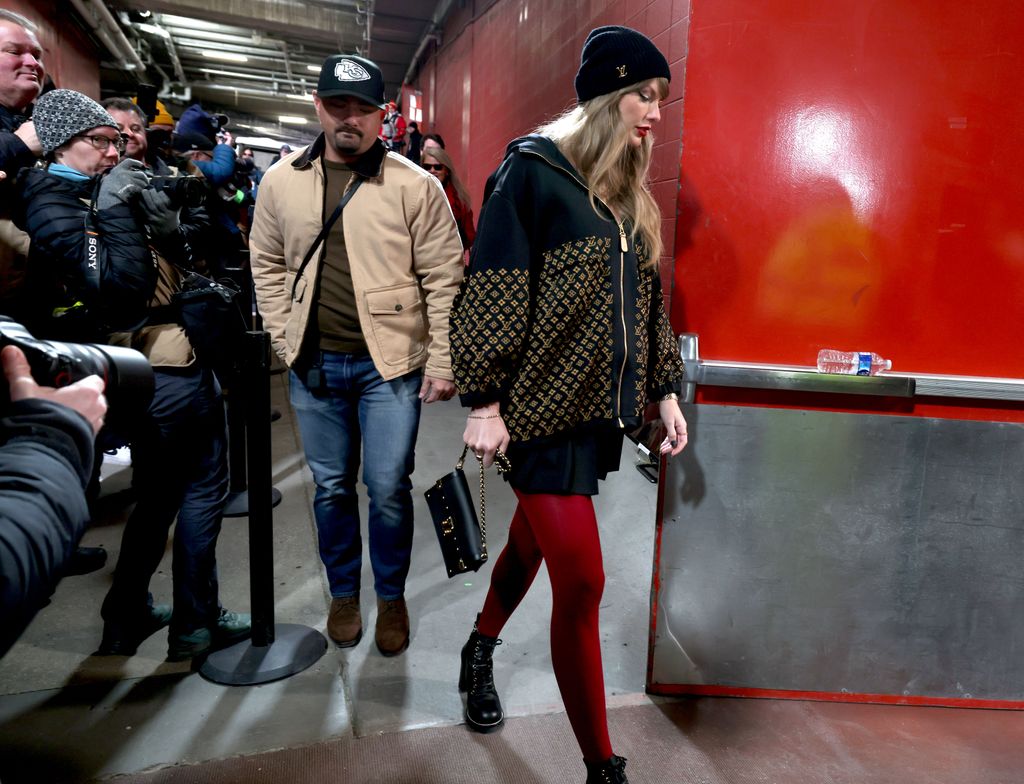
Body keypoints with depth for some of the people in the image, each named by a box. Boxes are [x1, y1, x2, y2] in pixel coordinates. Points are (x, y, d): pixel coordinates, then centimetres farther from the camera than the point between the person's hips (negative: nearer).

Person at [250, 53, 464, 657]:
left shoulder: (415, 185, -6)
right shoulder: (282, 180, 4)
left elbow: (444, 278, -6)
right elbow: (268, 265, 13)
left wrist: (441, 363, -8)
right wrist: (287, 340, 5)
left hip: (389, 363, -3)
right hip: (314, 364, 3)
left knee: (389, 488, 2)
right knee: (332, 486, 15)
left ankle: (392, 596, 27)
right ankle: (344, 592, 36)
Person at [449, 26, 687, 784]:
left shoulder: (631, 193, 14)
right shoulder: (532, 170, -7)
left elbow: (646, 297, 17)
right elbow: (493, 291, -11)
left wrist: (665, 390, 14)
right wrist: (485, 400, -14)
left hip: (601, 407, 7)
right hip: (545, 407, -7)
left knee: (535, 540, 19)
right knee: (581, 584, -6)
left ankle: (481, 649, 45)